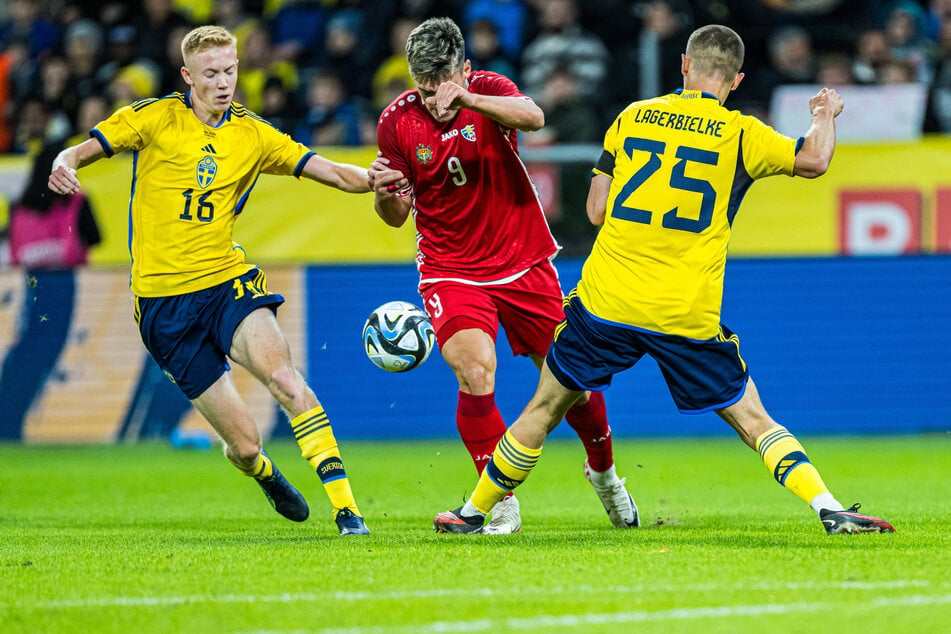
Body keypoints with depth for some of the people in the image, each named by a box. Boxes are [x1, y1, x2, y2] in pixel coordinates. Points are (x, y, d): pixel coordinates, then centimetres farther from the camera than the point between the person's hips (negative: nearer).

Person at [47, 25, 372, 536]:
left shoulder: (252, 135, 6)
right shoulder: (155, 118, -1)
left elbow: (333, 173, 3)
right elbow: (80, 152, 0)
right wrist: (64, 165, -24)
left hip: (227, 280, 1)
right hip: (163, 298, -1)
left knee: (283, 375, -30)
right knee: (244, 444, -4)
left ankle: (345, 506, -29)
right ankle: (265, 474, 35)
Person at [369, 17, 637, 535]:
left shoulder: (487, 90, -11)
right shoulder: (397, 121, -7)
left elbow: (533, 117, -35)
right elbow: (397, 215, 4)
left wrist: (465, 99, -49)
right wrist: (384, 193, -20)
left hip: (523, 261, 1)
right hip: (451, 272, 0)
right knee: (475, 374, -24)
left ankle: (603, 472, 36)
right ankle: (500, 501, -10)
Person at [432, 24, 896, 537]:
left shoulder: (632, 117, 7)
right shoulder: (739, 132, -1)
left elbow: (596, 210, 6)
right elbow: (813, 160, -6)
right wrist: (826, 114, 13)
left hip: (606, 299, 2)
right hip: (688, 316, -2)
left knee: (544, 409, 15)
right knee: (752, 419, 7)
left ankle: (474, 512, 24)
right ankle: (829, 509, -6)